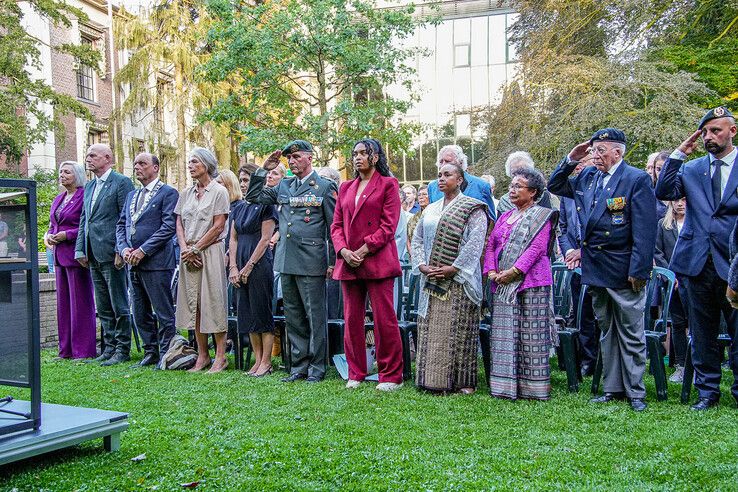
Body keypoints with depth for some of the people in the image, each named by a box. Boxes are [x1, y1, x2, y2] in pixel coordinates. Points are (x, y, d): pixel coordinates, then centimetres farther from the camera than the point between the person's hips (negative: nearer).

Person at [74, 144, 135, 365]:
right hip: (93, 256, 8)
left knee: (119, 306, -1)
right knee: (103, 307, 13)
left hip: (112, 253, -8)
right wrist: (80, 250, 10)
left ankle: (122, 350, 6)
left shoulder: (122, 182, -6)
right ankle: (110, 346, 22)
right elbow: (84, 220, 20)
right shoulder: (89, 187, 18)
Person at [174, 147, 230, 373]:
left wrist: (195, 248, -11)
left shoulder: (219, 191, -3)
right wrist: (184, 249, -5)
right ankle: (202, 355, 14)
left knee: (213, 302, -5)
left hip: (210, 251, -6)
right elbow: (179, 225, 12)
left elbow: (218, 226, -9)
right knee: (193, 303, 6)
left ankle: (220, 356, 2)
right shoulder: (186, 193, 14)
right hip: (189, 254, 6)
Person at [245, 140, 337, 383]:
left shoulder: (325, 187, -2)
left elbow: (334, 227, -3)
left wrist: (333, 262, -7)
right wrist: (264, 170, 7)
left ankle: (317, 367, 10)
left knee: (315, 316, 0)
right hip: (286, 261, 6)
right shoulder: (284, 186, 15)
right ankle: (299, 366, 21)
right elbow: (253, 197, 18)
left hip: (311, 262, -6)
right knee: (293, 318, 12)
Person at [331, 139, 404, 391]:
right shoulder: (346, 188, 18)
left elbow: (389, 225, -6)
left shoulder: (388, 184, 3)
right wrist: (344, 251, -5)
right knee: (352, 320, 8)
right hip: (348, 263, 5)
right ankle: (356, 373, 18)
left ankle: (391, 375, 6)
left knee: (384, 319, -4)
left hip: (377, 261, -5)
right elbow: (336, 225, 14)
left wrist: (364, 251, -13)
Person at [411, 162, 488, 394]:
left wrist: (454, 268, -18)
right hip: (431, 281, 6)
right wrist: (421, 265, -2)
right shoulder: (430, 210, 18)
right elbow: (417, 239, 14)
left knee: (458, 331, -4)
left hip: (458, 281, -6)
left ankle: (463, 381, 5)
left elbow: (475, 242, -12)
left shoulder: (472, 209, -1)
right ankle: (433, 378, 13)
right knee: (430, 330, 5)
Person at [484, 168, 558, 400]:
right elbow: (491, 246, 16)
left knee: (531, 335, -4)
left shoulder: (542, 216, 0)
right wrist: (492, 272, -1)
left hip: (530, 283, -6)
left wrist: (514, 271, -18)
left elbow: (537, 247, -12)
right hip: (502, 285, 6)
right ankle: (505, 385, 11)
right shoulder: (505, 217, 20)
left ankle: (534, 387, 2)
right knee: (504, 335, 5)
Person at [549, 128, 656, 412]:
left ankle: (635, 392, 15)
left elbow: (645, 230, -14)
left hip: (624, 271, -7)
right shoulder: (587, 177, 8)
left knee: (631, 335, 4)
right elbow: (555, 186, 21)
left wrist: (638, 270, -18)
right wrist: (570, 160, 5)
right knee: (606, 332, 15)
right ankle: (613, 388, 25)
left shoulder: (637, 179, -10)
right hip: (595, 270, 7)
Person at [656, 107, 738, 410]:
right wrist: (679, 153, -5)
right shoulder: (691, 169, 9)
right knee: (703, 334, 11)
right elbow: (663, 192, -3)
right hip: (699, 262, 3)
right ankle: (707, 392, 23)